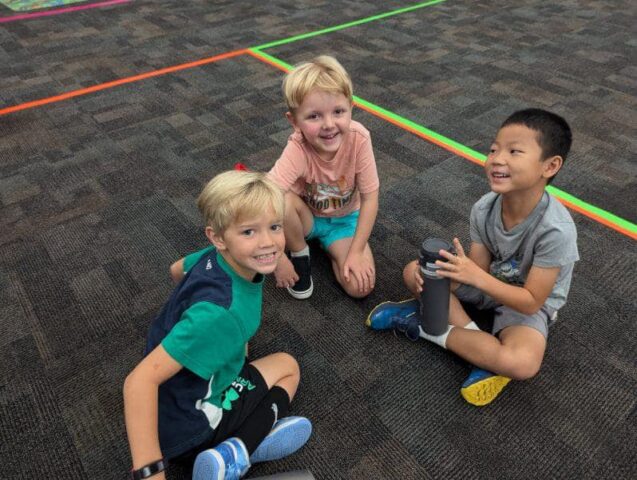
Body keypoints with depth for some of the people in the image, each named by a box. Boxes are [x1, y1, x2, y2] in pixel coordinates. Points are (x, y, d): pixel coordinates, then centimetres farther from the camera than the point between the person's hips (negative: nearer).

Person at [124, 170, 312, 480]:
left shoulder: (218, 257, -12)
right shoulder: (221, 312, -37)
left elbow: (178, 268, 10)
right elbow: (140, 380, -39)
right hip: (185, 428, -7)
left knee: (285, 364, 22)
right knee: (287, 367, 8)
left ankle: (237, 452, 4)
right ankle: (235, 454, -7)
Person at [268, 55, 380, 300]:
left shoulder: (358, 138, -29)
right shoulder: (298, 149, -34)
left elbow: (369, 197, -19)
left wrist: (356, 251, -20)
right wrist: (279, 258, -32)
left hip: (344, 219, 1)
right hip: (306, 216, -1)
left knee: (360, 286, -18)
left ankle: (327, 247, 12)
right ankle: (300, 254, -4)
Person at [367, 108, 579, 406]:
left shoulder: (556, 230, -32)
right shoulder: (483, 209, -18)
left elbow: (531, 301, -26)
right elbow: (477, 270, -12)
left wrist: (477, 277, -38)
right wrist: (438, 273, -32)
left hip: (531, 305, -4)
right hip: (488, 284, 5)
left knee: (523, 363, -35)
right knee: (415, 272, -11)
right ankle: (483, 346, -15)